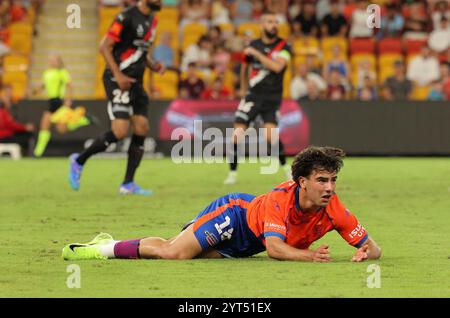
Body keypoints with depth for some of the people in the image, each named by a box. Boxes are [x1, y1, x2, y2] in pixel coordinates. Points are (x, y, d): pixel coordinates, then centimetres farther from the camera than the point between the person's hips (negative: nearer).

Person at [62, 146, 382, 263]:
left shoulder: (334, 209, -19)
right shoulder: (281, 199, -33)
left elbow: (373, 247, -15)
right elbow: (274, 247, -43)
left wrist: (365, 253, -37)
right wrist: (309, 256, -53)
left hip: (244, 245, 6)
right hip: (235, 212, -6)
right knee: (173, 252, -24)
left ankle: (110, 244, 16)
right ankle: (107, 247, -2)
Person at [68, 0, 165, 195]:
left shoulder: (152, 20, 13)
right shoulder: (127, 17, -14)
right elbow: (104, 46, -14)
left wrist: (153, 65, 5)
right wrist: (118, 75, -21)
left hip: (136, 83, 9)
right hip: (118, 81, -9)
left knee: (142, 129, 2)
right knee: (120, 131, -16)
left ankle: (128, 184, 7)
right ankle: (79, 161, 4)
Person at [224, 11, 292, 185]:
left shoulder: (283, 46, -5)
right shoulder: (253, 45, 3)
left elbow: (277, 66, -23)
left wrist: (257, 53, -21)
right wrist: (243, 88, 30)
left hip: (272, 97, -2)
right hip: (253, 95, 2)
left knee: (270, 135, -19)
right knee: (237, 133, -9)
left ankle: (285, 166, 4)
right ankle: (233, 172, 3)